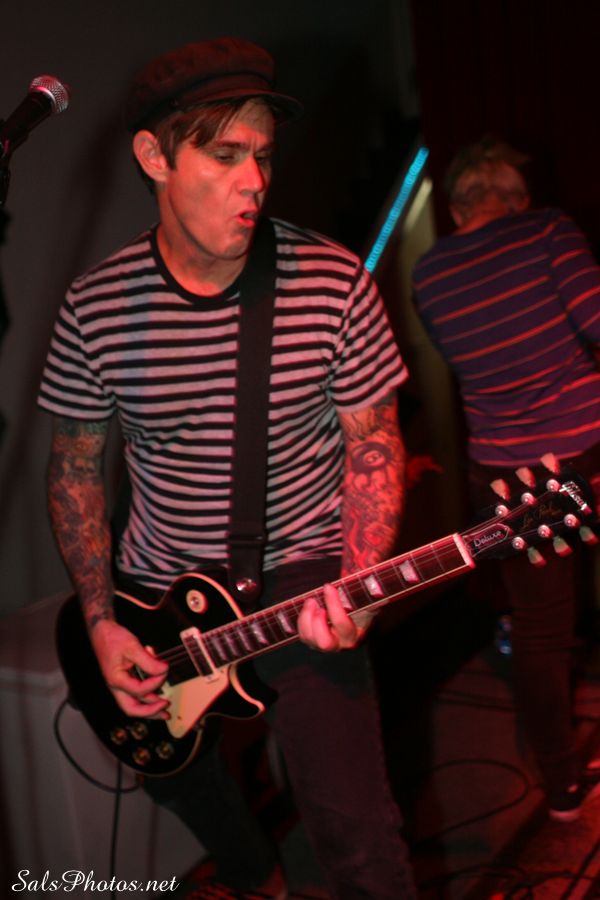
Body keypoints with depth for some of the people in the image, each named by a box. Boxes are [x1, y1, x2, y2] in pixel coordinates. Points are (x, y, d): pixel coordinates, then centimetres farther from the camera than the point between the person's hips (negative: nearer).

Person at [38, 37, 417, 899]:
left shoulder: (333, 280, -14)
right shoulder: (95, 308, -11)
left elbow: (373, 438, -6)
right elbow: (75, 468, 1)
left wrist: (359, 583, -19)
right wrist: (100, 620, -5)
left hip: (298, 572, -3)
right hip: (159, 584, 4)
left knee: (352, 824, -15)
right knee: (168, 763, 24)